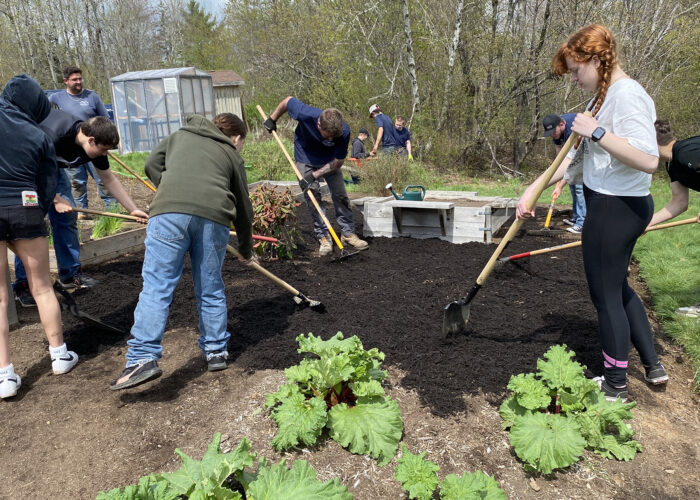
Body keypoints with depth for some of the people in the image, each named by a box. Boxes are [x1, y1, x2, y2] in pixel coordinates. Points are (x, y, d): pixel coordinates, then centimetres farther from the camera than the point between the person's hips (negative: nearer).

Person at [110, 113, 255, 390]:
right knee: (211, 289, 13)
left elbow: (152, 164, 22)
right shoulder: (232, 156, 27)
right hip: (214, 216, 1)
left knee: (156, 287, -1)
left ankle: (143, 358, -7)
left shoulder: (180, 135, 32)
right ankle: (216, 352, 22)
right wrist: (246, 250, 39)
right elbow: (244, 209, 29)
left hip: (170, 211, 0)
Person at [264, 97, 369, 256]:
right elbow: (287, 100, -16)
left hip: (330, 161, 1)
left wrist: (315, 174, -27)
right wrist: (272, 119, -4)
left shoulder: (344, 131, -33)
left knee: (341, 195, -2)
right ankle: (323, 236, 1)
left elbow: (339, 161, -21)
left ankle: (348, 233, 10)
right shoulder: (305, 115, -37)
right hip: (306, 159, -1)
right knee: (312, 196, -7)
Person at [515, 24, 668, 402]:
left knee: (606, 294, 4)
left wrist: (597, 132, -27)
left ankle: (616, 387, 22)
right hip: (612, 206, 10)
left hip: (615, 210, -10)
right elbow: (574, 157, 12)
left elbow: (648, 160, -29)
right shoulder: (603, 97, 12)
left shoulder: (628, 96, -18)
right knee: (617, 286, 23)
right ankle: (653, 365, 38)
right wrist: (532, 190, 6)